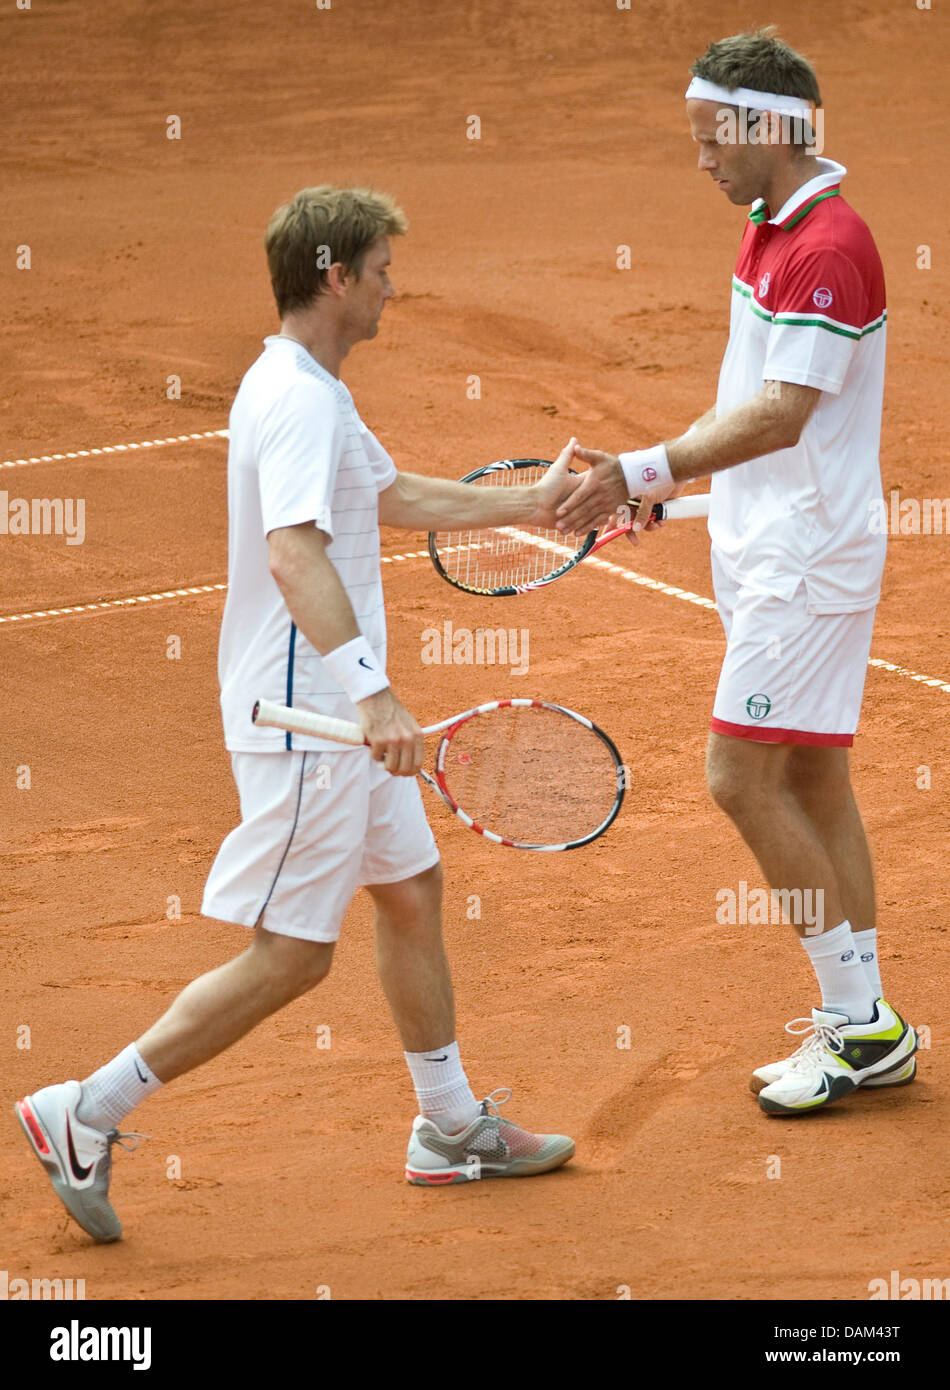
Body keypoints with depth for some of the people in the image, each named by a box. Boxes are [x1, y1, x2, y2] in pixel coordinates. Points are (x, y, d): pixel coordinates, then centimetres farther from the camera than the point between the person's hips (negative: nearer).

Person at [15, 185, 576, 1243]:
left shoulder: (311, 392, 13)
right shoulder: (297, 403, -20)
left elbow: (395, 499, 30)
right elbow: (294, 556, -34)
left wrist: (529, 504, 33)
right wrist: (371, 692, -43)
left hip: (339, 719, 11)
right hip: (300, 720, -11)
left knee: (411, 890, 18)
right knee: (290, 956, -7)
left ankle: (451, 1127, 30)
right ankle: (85, 1115, -2)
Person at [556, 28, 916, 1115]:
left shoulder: (828, 248, -18)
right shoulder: (772, 233, 13)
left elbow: (782, 416, -27)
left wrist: (646, 469, -32)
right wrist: (675, 478, 17)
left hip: (807, 557, -10)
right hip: (766, 551, 10)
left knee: (742, 777, -11)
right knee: (812, 784, 10)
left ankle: (858, 1020, -3)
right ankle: (864, 1029, 15)